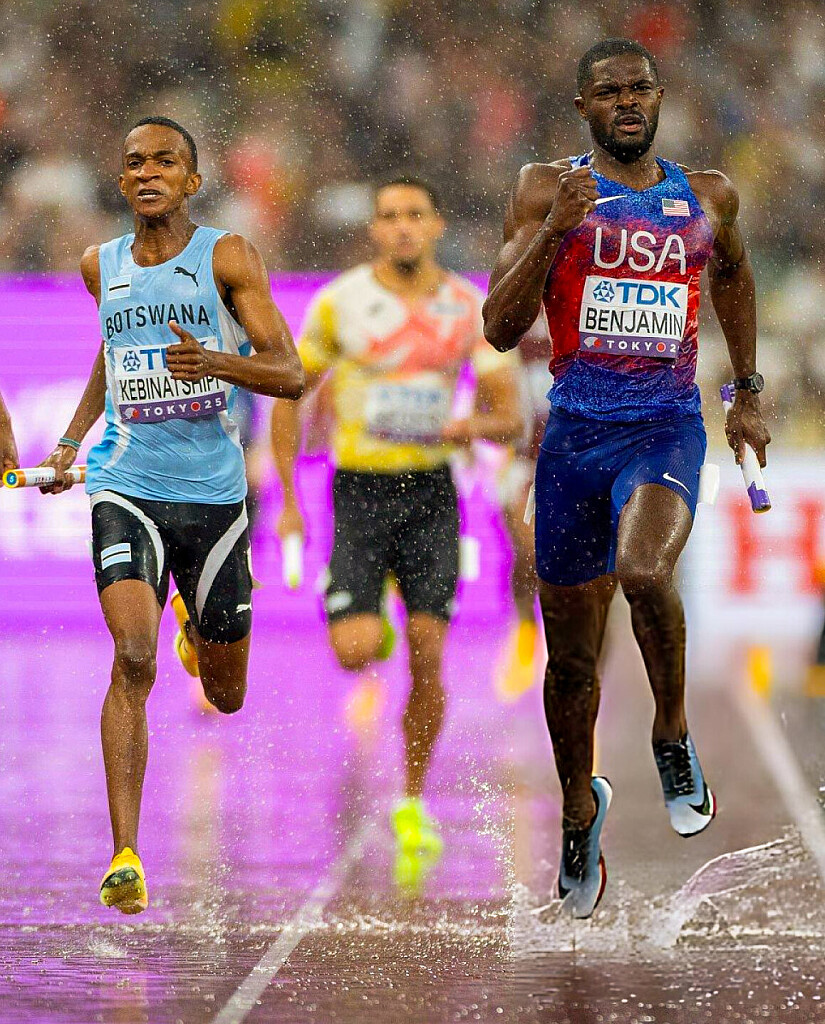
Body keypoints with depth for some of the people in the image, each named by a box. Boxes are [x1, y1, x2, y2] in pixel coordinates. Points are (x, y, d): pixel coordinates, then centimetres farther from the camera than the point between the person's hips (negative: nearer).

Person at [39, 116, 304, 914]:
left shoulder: (226, 257, -3)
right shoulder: (102, 266, 8)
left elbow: (289, 374, -9)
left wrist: (215, 361, -27)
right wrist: (70, 439, 20)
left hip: (213, 489, 0)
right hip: (126, 486, 0)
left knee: (226, 696, 12)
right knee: (134, 660, -22)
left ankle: (196, 621, 50)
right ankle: (126, 856, -23)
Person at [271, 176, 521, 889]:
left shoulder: (470, 308, 2)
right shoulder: (340, 301, -4)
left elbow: (509, 414, 6)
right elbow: (290, 396, 4)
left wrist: (476, 426, -17)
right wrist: (289, 500, -2)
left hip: (431, 491, 2)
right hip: (358, 490, -1)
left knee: (426, 655, -7)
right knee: (354, 651, -17)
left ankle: (412, 806, 7)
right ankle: (370, 618, 22)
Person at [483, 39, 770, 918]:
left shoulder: (707, 197, 8)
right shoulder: (547, 189, 0)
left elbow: (733, 277, 30)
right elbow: (499, 329, -6)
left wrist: (747, 393, 26)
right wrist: (552, 231, -19)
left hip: (667, 425, 0)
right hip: (575, 430, 0)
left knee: (644, 570, -32)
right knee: (571, 655, 8)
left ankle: (673, 734, -6)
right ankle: (579, 807, 34)